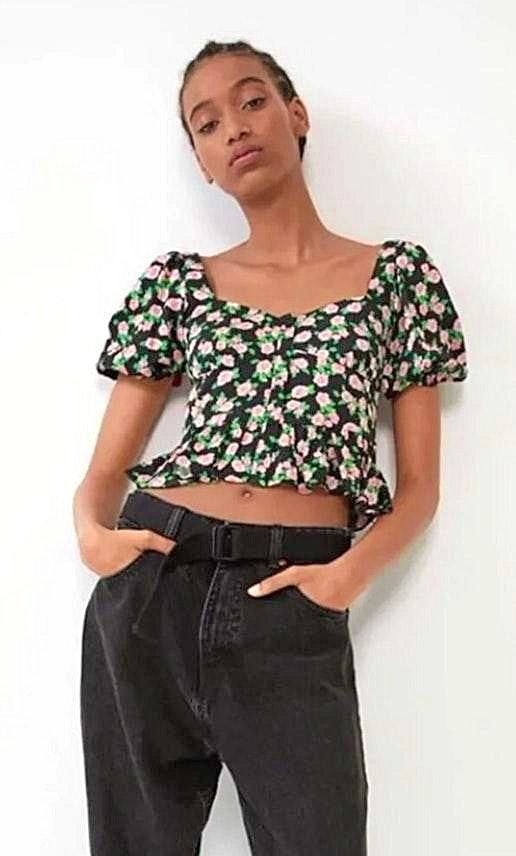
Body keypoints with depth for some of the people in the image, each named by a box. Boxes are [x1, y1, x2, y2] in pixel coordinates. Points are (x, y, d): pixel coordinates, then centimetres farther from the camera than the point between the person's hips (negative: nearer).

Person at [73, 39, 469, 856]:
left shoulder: (398, 273, 8)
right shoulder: (177, 282, 10)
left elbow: (419, 486, 6)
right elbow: (103, 472, 9)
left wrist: (355, 570, -13)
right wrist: (93, 533, -14)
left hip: (296, 605, -1)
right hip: (152, 586, 2)